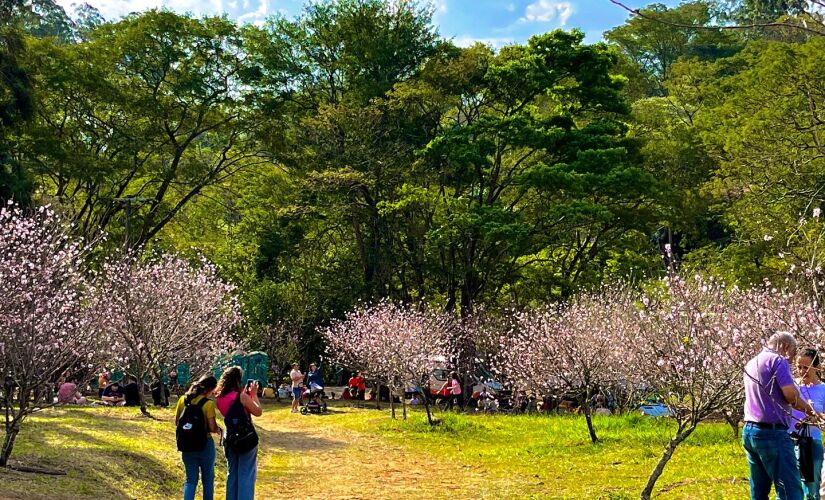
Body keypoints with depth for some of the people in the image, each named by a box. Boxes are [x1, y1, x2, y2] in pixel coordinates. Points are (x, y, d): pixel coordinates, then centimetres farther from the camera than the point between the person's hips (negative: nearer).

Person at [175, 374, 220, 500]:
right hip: (205, 444, -4)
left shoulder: (183, 399, 0)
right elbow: (212, 427, -17)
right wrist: (218, 430, 4)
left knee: (191, 479, 10)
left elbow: (177, 422, 6)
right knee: (208, 479, 13)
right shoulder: (208, 403, -16)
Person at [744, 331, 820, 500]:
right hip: (772, 432, -9)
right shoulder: (777, 360, -7)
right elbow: (790, 393, -17)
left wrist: (806, 411, 25)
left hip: (749, 431, 9)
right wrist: (806, 407, 5)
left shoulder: (751, 364, 20)